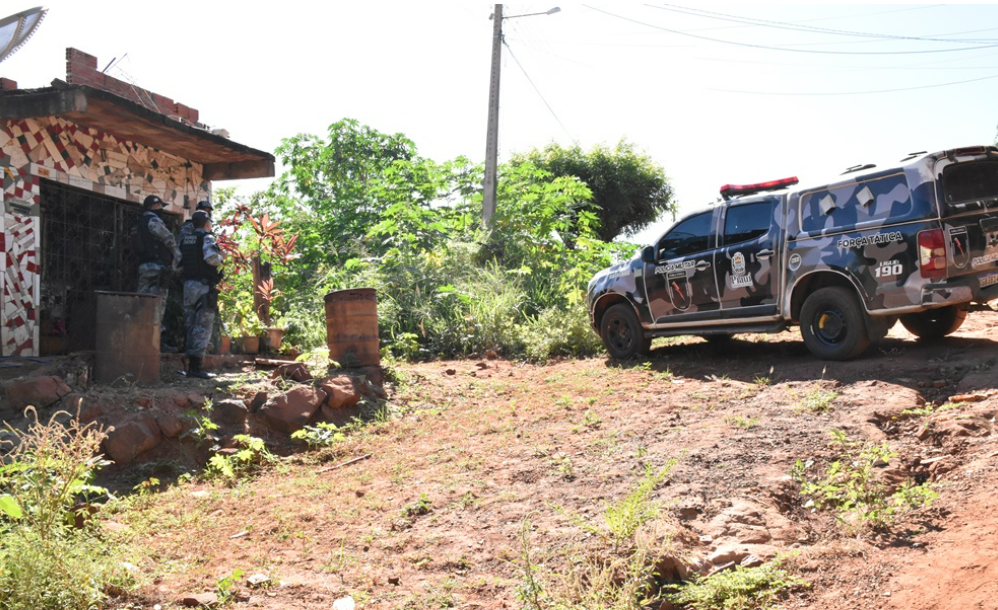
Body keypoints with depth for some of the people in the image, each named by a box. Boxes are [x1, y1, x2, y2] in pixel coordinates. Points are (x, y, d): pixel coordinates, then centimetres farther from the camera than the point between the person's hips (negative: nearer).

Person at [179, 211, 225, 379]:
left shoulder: (184, 239, 14)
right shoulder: (207, 238, -8)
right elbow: (211, 257, -23)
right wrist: (221, 257, -4)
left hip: (188, 285, 7)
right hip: (203, 286, -7)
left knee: (191, 326, 13)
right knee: (203, 326, -5)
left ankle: (190, 365, 17)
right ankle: (196, 366, -9)